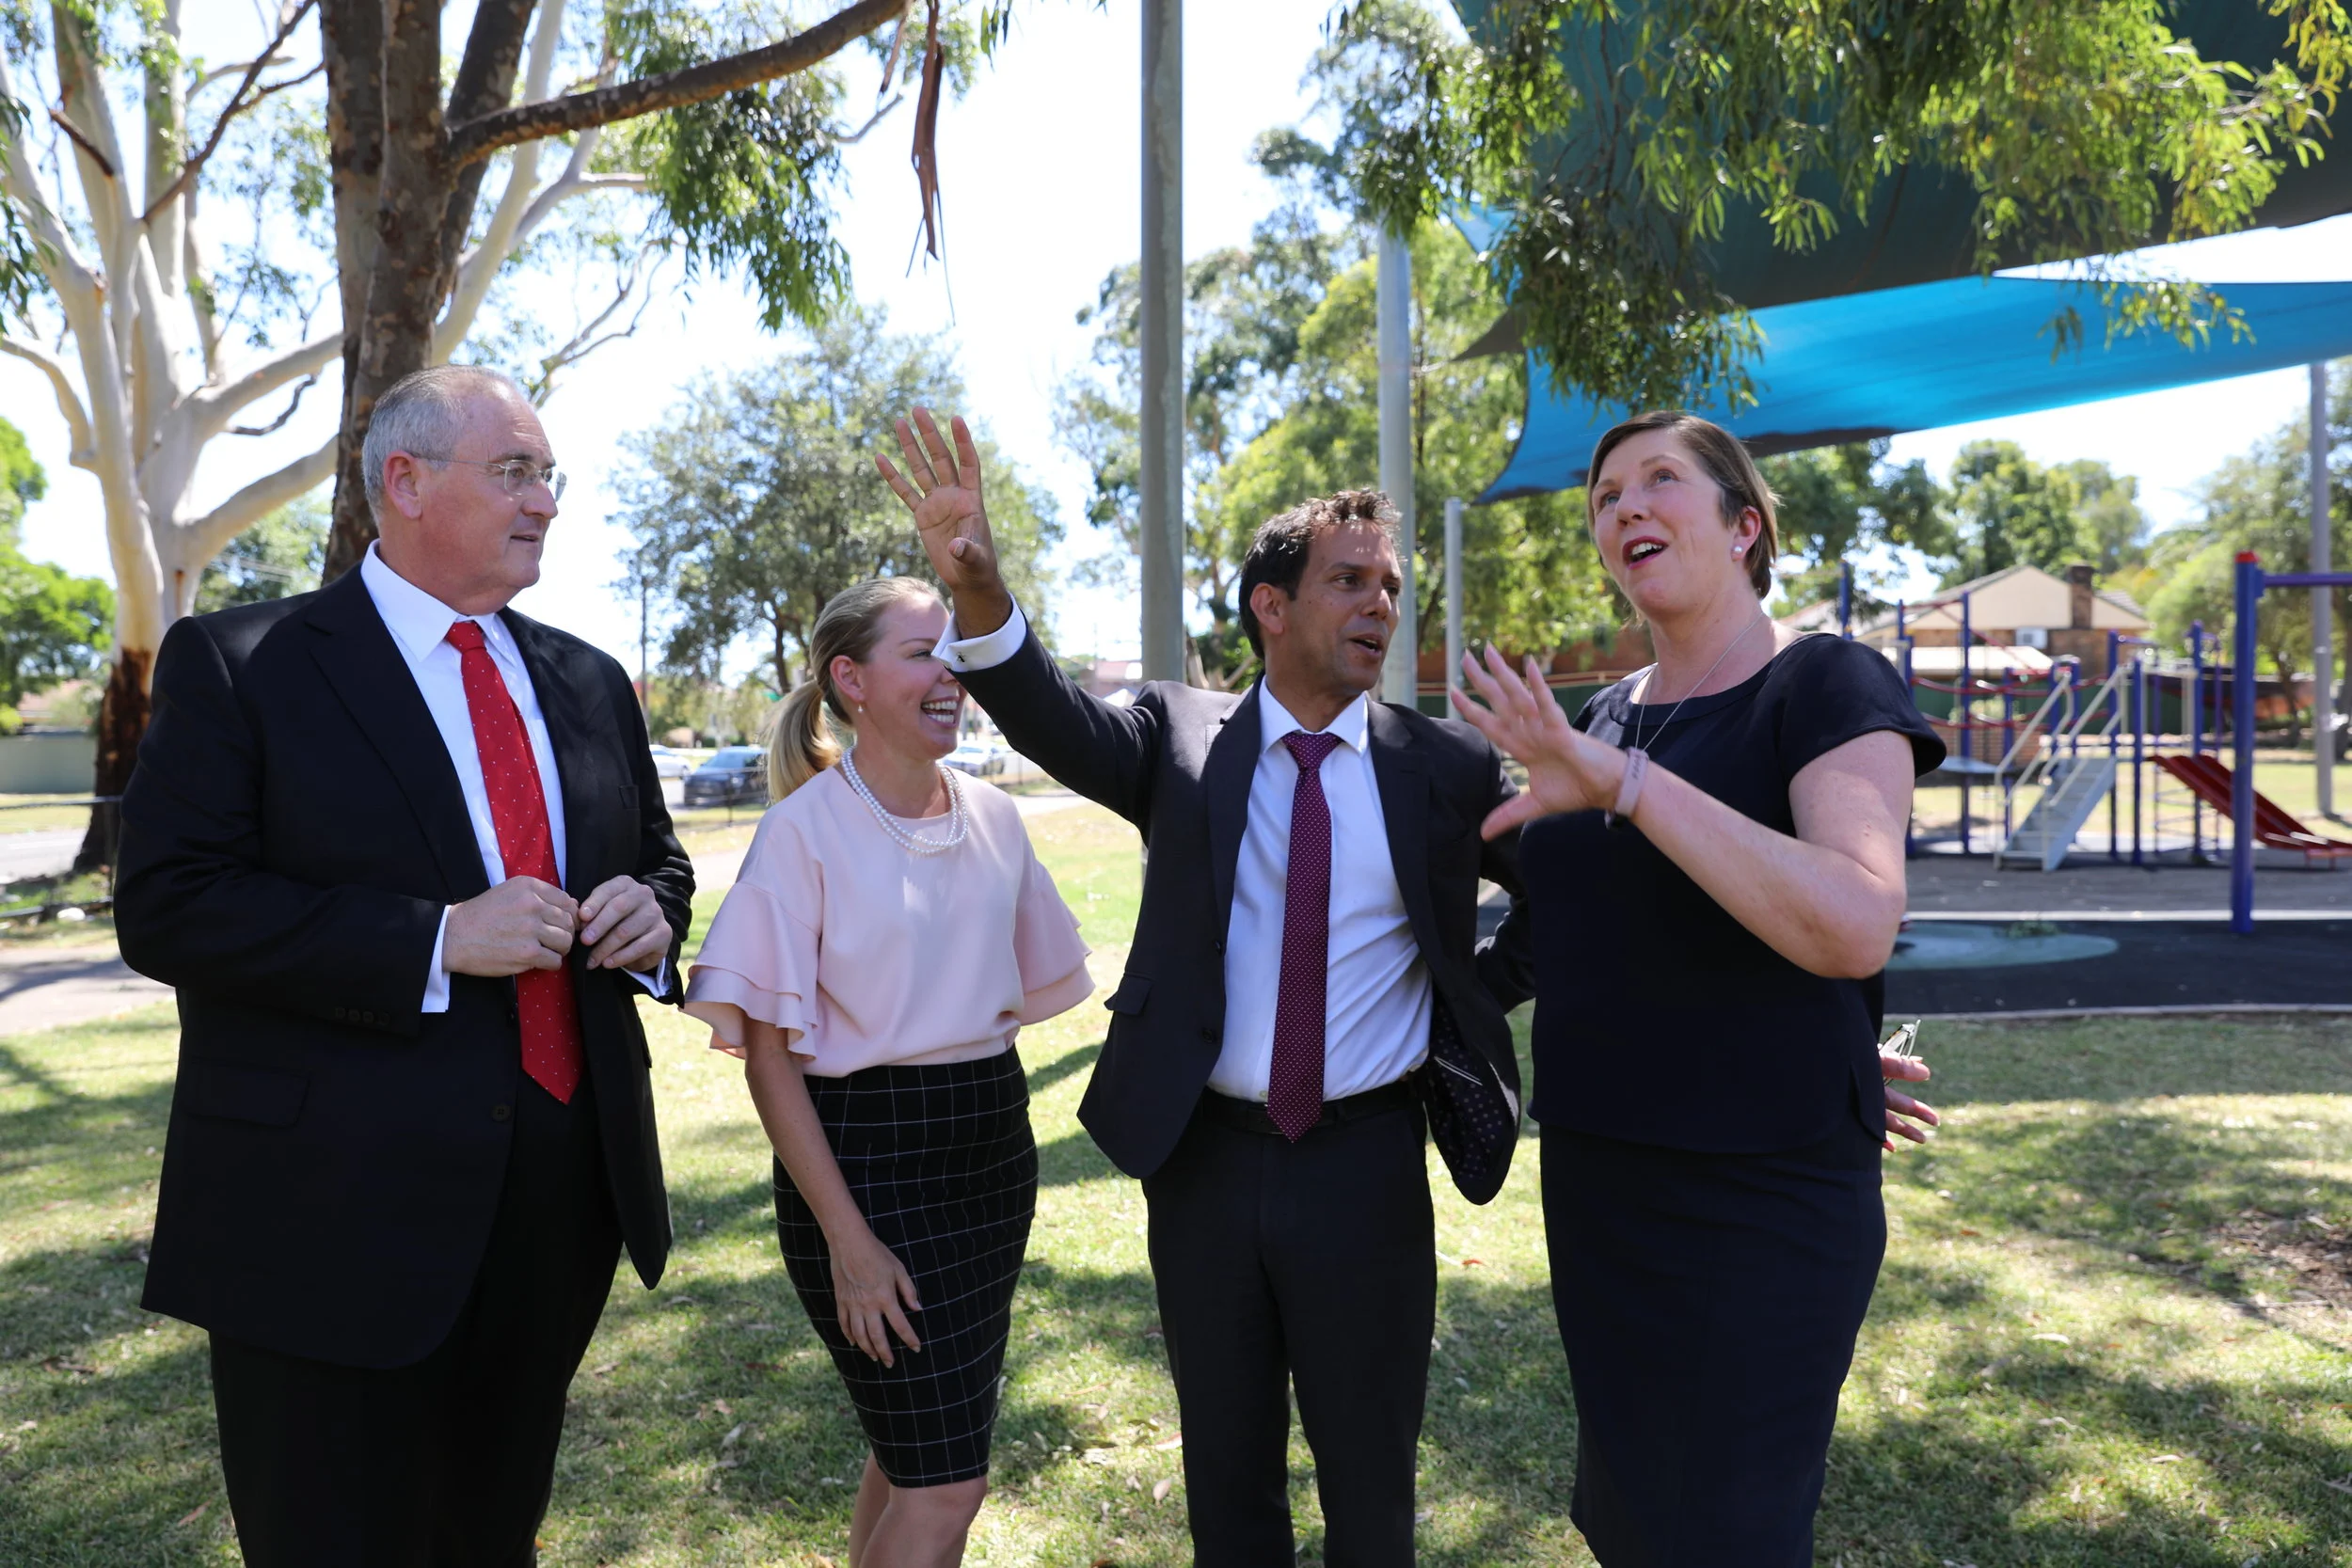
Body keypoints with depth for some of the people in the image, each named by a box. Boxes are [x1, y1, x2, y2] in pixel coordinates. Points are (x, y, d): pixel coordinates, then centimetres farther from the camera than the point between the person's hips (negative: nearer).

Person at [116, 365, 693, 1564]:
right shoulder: (237, 663, -6)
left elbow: (658, 858, 19)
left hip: (565, 1195, 5)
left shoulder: (588, 683, 10)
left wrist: (651, 912, -5)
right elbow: (165, 909, -14)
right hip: (338, 1216, -4)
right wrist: (437, 939, -23)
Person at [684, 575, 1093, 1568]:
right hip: (865, 1153, -5)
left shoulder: (993, 816, 3)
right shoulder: (806, 828, -12)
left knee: (914, 1453, 17)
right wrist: (847, 1237, -14)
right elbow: (767, 1052, -12)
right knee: (947, 1482, -2)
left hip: (992, 1142, 6)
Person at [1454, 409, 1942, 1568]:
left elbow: (1855, 927, -29)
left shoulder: (1827, 687, -11)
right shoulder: (1605, 716, 8)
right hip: (1594, 1180, 7)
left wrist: (1623, 780, -32)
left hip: (1760, 1202, -6)